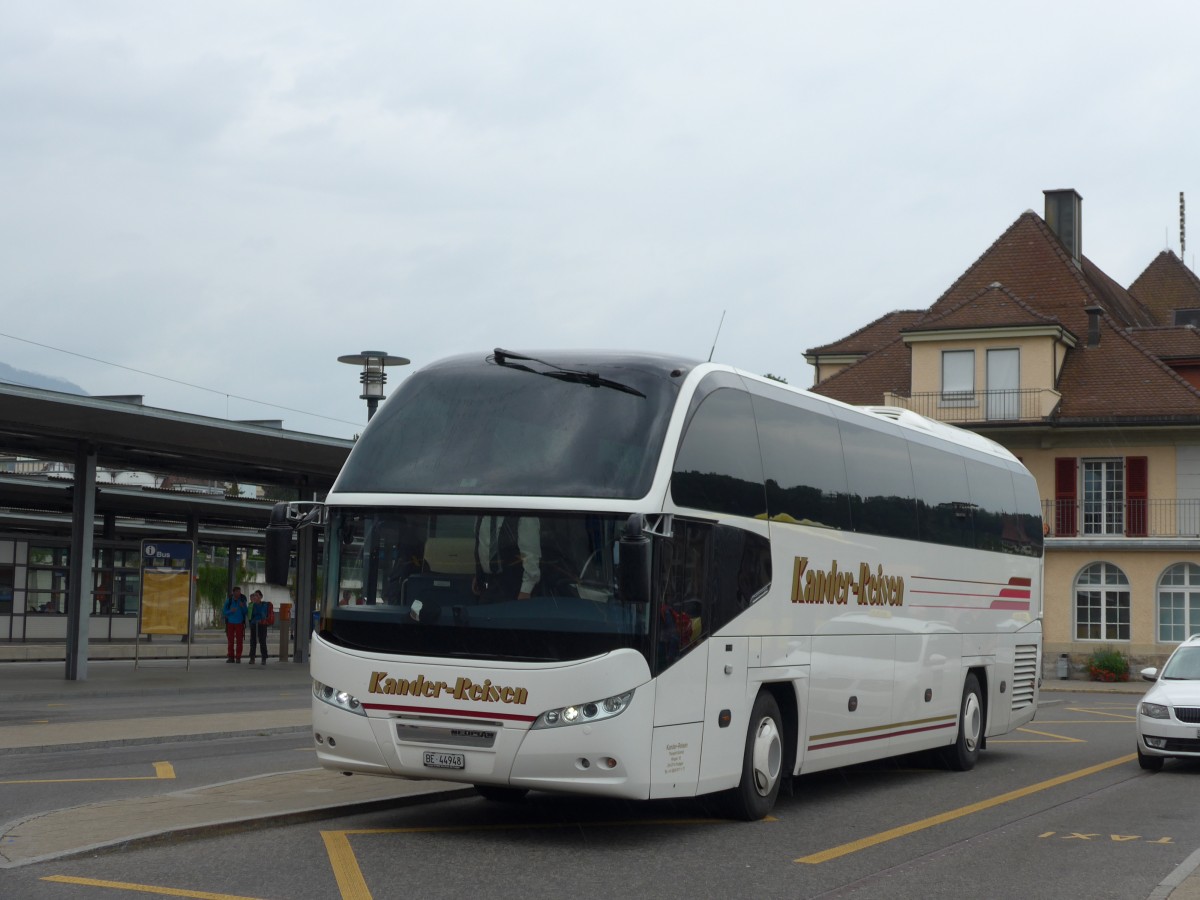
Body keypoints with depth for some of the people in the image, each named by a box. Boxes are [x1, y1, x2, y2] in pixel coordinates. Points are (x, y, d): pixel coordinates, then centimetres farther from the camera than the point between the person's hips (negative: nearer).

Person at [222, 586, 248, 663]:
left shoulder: (242, 601, -1)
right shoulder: (228, 601, -3)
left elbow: (246, 612, 2)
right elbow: (224, 612, -2)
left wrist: (243, 607, -17)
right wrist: (230, 611, -21)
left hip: (239, 623, 0)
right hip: (230, 623, 0)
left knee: (239, 641, -3)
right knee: (230, 641, -1)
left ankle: (238, 658, 0)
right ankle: (231, 657, 4)